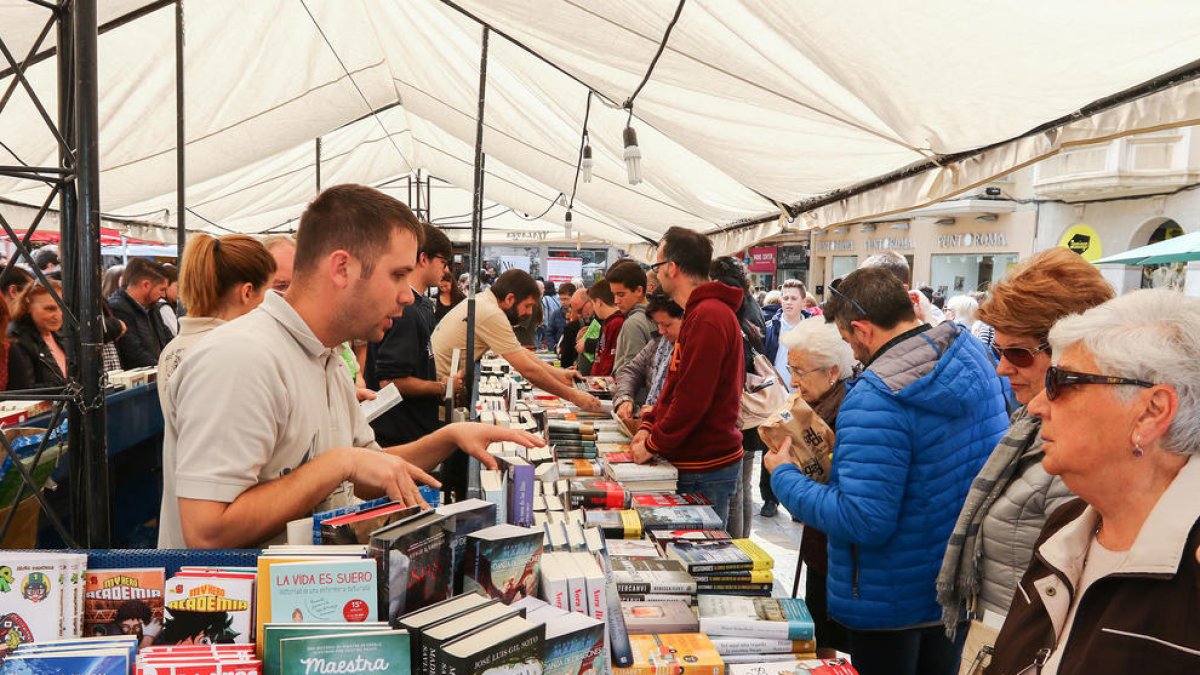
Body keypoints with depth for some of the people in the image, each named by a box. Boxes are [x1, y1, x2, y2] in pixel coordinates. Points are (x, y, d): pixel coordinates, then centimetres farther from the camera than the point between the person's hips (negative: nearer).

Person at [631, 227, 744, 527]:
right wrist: (649, 425, 8)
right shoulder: (700, 311, 15)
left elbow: (693, 398, -23)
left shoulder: (708, 317, -20)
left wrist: (653, 445, -13)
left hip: (705, 472, -10)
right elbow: (677, 386, 18)